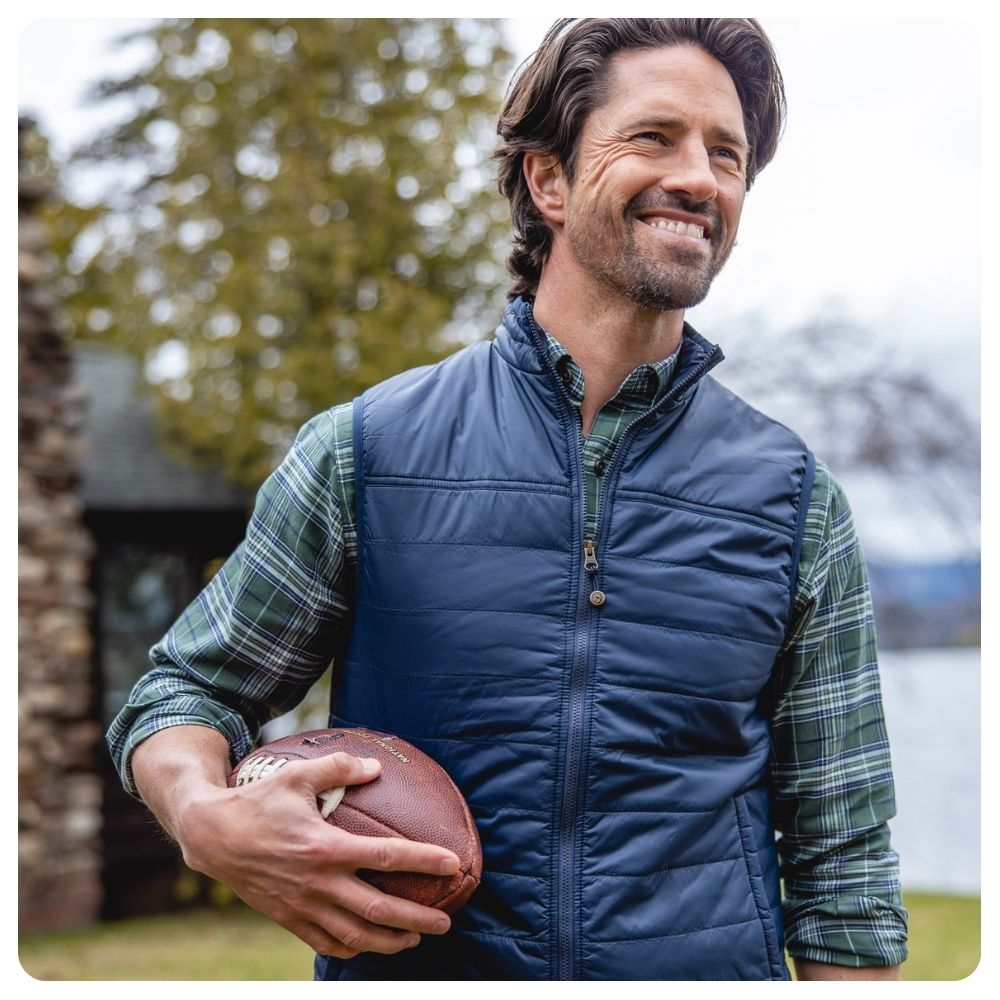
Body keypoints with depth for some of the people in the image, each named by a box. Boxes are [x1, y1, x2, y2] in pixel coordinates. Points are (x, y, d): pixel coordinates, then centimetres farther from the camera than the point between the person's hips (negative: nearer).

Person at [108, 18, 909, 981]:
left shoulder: (798, 502, -3)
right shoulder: (366, 451, -6)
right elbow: (181, 691, 2)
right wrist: (209, 820, -18)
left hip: (710, 964, 1)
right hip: (408, 971, 0)